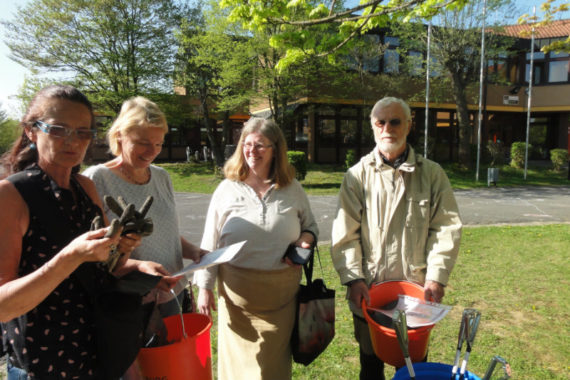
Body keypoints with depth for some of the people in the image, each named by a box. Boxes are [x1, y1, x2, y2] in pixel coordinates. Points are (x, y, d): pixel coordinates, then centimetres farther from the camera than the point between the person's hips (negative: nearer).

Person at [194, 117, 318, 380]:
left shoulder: (293, 189, 3)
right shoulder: (227, 189, 0)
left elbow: (310, 226, 15)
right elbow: (210, 244, 3)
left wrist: (306, 239, -8)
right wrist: (204, 286, 2)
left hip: (282, 292, 1)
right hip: (237, 291, 0)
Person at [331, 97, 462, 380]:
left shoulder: (432, 174, 3)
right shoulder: (357, 175, 1)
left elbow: (446, 228, 1)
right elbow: (345, 232, -2)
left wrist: (436, 277, -6)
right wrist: (353, 278, -9)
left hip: (416, 288, 0)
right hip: (367, 289, 0)